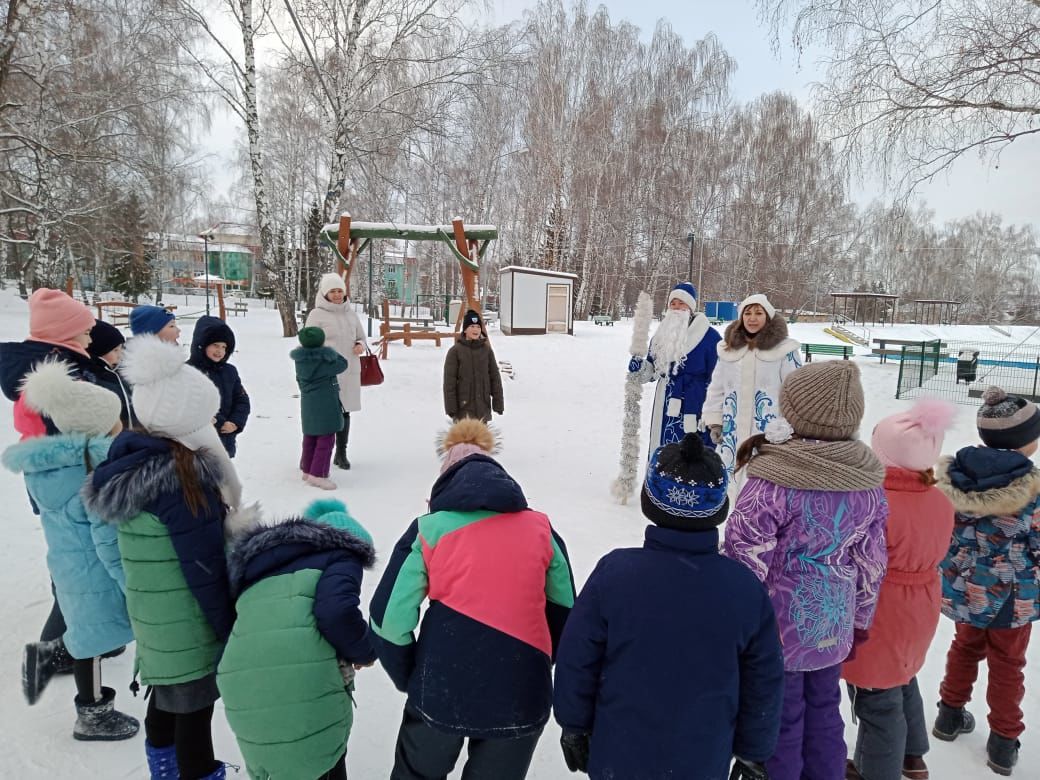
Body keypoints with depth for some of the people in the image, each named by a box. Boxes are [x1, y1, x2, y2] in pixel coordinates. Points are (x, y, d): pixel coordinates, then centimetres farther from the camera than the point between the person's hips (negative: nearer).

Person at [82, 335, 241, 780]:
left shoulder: (130, 463, -2)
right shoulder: (183, 480, -28)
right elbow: (205, 569, -24)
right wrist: (231, 631, -14)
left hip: (154, 618, 9)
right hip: (190, 623, -9)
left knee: (166, 698, 28)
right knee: (194, 709, 10)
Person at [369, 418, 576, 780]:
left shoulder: (429, 530, -3)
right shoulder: (541, 530, 3)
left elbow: (389, 618, -4)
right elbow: (564, 612, 10)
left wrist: (410, 678, 11)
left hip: (441, 691, -1)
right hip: (521, 696, 2)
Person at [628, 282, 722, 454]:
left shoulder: (709, 335, -6)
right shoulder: (662, 333, 12)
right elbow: (652, 369, 20)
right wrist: (640, 367, -3)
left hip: (693, 408, -6)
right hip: (666, 408, 6)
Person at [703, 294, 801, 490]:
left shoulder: (784, 349, -4)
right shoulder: (728, 348, 9)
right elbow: (717, 389, 14)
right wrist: (714, 422, 10)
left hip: (771, 434, -4)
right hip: (733, 432, 4)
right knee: (728, 482, 11)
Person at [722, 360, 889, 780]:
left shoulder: (772, 484, -27)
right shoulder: (869, 482, -7)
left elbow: (744, 562, -21)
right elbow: (872, 564, 3)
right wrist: (860, 623, 17)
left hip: (776, 631, -5)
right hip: (833, 629, 6)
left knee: (779, 722, 15)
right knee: (824, 714, 25)